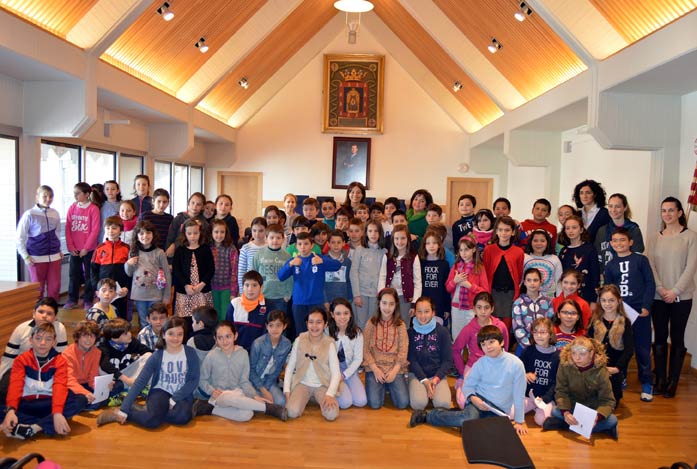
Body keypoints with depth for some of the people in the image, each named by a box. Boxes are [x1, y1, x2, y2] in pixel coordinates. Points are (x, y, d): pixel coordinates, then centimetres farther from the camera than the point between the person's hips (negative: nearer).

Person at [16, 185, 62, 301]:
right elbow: (19, 238, -4)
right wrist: (25, 257, -7)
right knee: (38, 288, 5)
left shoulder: (55, 213, 4)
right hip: (37, 258, -4)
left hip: (54, 256, 4)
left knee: (54, 287, 7)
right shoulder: (29, 214, -7)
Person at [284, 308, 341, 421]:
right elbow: (290, 367, 1)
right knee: (292, 412, -25)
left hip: (323, 385, 0)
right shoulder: (299, 340, -6)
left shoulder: (330, 343, -10)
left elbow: (336, 373, -12)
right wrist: (287, 390, -8)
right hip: (303, 383, 1)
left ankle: (318, 399, 10)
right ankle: (306, 399, 10)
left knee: (331, 414, -24)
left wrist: (330, 394, -26)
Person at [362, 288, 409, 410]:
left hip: (395, 368, 1)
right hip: (374, 367, 0)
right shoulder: (371, 323, -1)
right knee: (375, 404, -17)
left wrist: (394, 370, -14)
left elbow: (403, 350, -4)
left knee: (403, 403, -14)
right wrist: (375, 369, -12)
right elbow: (365, 349, -2)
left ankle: (390, 386, 17)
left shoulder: (400, 325, 1)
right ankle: (382, 386, 16)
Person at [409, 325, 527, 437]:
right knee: (469, 418, -32)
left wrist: (519, 421, 1)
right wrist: (472, 398, -17)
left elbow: (519, 394, -3)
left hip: (499, 411, 1)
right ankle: (427, 415, -17)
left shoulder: (516, 364, -9)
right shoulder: (480, 364, -3)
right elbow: (468, 385, 5)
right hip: (480, 400, -1)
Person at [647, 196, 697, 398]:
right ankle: (660, 379, 16)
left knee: (677, 338, 4)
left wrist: (675, 291, -13)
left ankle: (673, 381, 13)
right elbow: (651, 266, 3)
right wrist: (661, 289, -9)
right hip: (659, 296, 3)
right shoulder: (655, 239, 8)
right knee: (660, 338, 7)